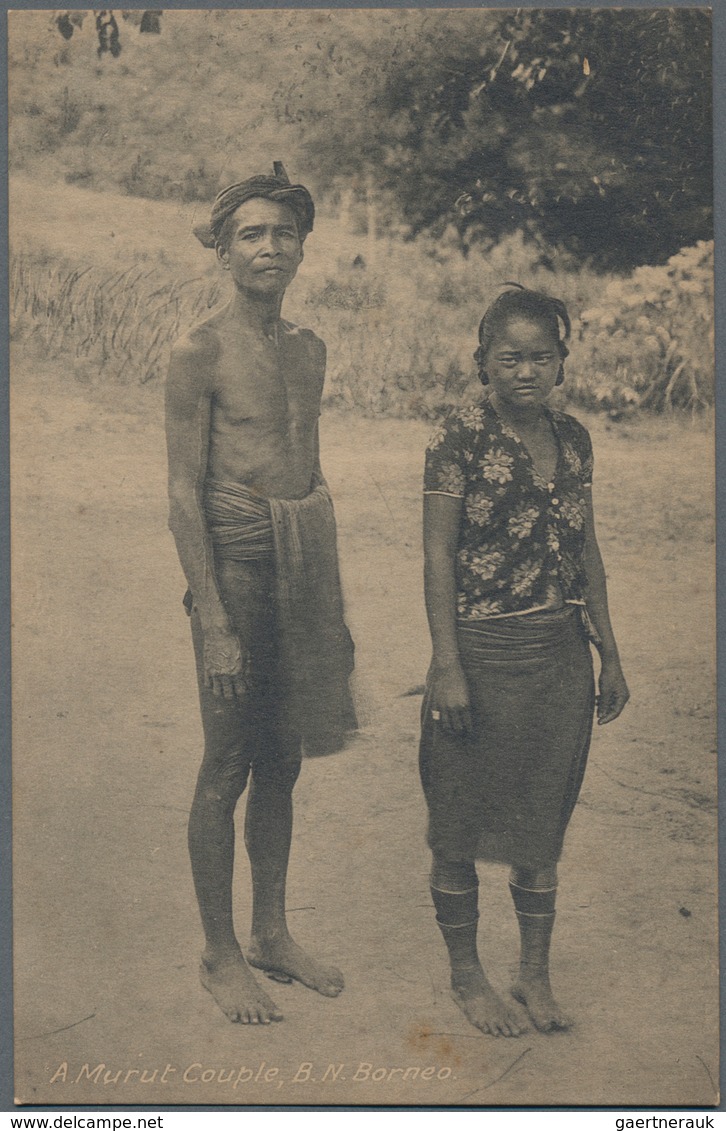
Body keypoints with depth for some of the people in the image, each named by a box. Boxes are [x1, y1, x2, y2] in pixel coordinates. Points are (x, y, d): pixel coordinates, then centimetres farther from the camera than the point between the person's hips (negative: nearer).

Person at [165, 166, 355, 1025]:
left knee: (282, 762, 14)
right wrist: (213, 622, -15)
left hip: (305, 566, 6)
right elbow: (184, 495, -10)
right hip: (236, 564, -6)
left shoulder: (308, 350, 13)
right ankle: (220, 956, 18)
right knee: (227, 768, 3)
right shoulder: (200, 354, -7)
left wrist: (335, 605, 19)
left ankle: (271, 933, 29)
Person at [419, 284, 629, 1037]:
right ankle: (466, 977, 26)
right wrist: (447, 665, -15)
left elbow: (586, 552, 13)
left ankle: (535, 974, 31)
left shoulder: (572, 439, 7)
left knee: (543, 824, 15)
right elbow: (438, 555, -10)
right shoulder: (461, 437, -9)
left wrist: (609, 654, 14)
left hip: (561, 657, 5)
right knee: (462, 832, 7)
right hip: (485, 655, -5)